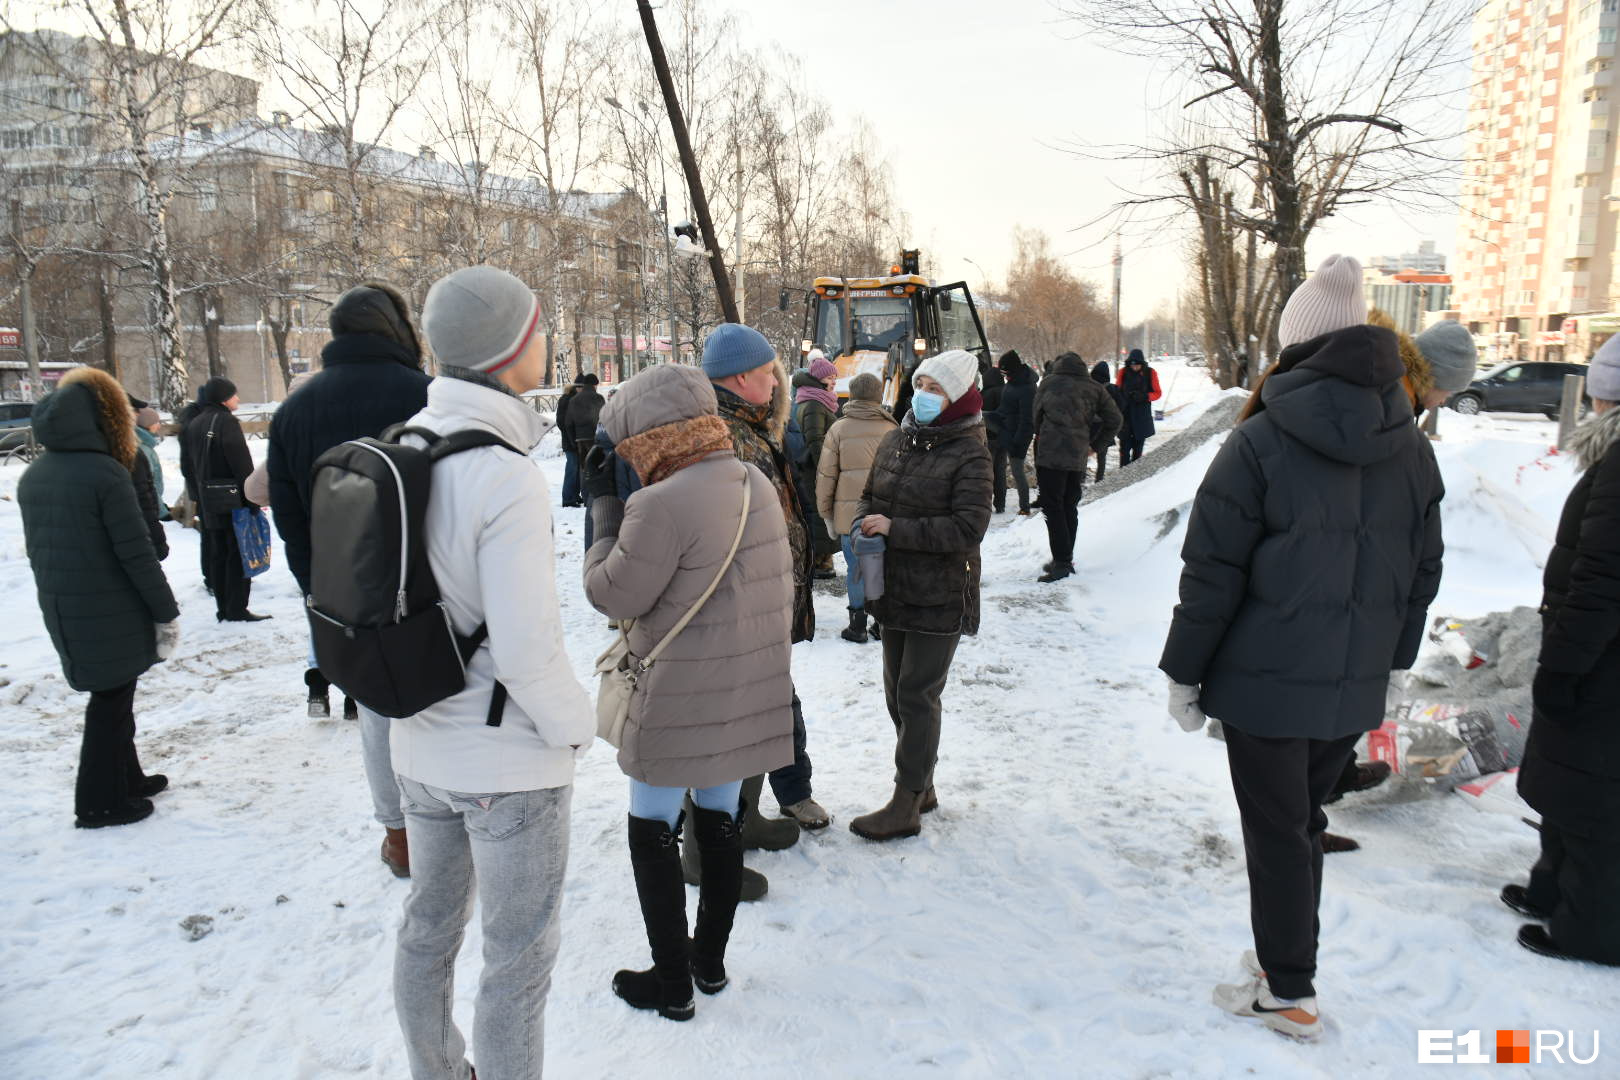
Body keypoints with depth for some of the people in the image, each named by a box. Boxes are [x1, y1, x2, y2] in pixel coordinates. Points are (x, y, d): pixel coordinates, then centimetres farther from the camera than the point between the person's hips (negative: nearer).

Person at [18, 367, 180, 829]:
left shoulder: (31, 477, 6)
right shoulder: (105, 473, -19)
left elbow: (36, 547, 14)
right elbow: (136, 553, -19)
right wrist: (166, 612, -11)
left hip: (61, 612, 7)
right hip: (111, 613, -7)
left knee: (111, 696, 20)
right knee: (111, 701, 5)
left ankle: (126, 778, 32)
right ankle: (101, 801, 14)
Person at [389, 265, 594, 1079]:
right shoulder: (507, 476, -25)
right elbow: (526, 649, -25)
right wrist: (575, 724, -8)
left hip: (419, 744, 8)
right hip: (509, 760, -8)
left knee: (429, 926, 24)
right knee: (519, 956, 10)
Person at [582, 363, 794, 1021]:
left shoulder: (663, 504, -23)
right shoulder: (756, 483, 2)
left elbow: (613, 595, -12)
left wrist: (605, 506, -5)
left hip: (682, 702, -8)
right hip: (748, 693, 8)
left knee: (653, 832, 10)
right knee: (721, 819, 20)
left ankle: (672, 984, 20)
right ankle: (711, 960, 35)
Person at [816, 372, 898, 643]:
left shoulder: (839, 429, -2)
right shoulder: (892, 429, 1)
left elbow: (825, 475, 0)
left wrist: (826, 513, 9)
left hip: (849, 514, -1)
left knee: (856, 568, 7)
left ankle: (858, 626, 12)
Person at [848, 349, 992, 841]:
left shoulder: (970, 453, -13)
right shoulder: (895, 441, 7)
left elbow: (968, 527, -20)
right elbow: (869, 496, 17)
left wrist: (895, 528, -22)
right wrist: (865, 523, -6)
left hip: (941, 596, -7)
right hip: (895, 590, 7)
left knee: (917, 695, -2)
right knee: (898, 691, 15)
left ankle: (906, 806, 9)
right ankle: (922, 787, 32)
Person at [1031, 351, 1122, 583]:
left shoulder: (1048, 383, 2)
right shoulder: (1094, 389, 10)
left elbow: (1036, 414, 7)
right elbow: (1114, 420, 10)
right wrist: (1095, 445, 17)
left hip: (1049, 453, -4)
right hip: (1078, 456, 4)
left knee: (1052, 507, -2)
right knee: (1070, 507, 14)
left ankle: (1061, 562, -7)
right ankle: (1066, 559, 21)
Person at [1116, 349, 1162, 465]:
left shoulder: (1150, 373, -3)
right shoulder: (1123, 372, -1)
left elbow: (1158, 393, 2)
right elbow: (1118, 391, 8)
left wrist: (1144, 396, -17)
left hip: (1142, 415, 0)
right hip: (1125, 413, 0)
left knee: (1138, 445, 8)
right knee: (1125, 445, -5)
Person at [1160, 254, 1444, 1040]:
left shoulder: (1260, 442, -13)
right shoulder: (1409, 444, 4)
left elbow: (1211, 576, -13)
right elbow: (1423, 571, 12)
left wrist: (1184, 673, -4)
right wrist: (1394, 660, 23)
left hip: (1267, 679, -5)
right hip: (1356, 682, 6)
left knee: (1276, 832, 6)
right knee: (1305, 821, 20)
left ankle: (1288, 993, 17)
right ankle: (1284, 955, 32)